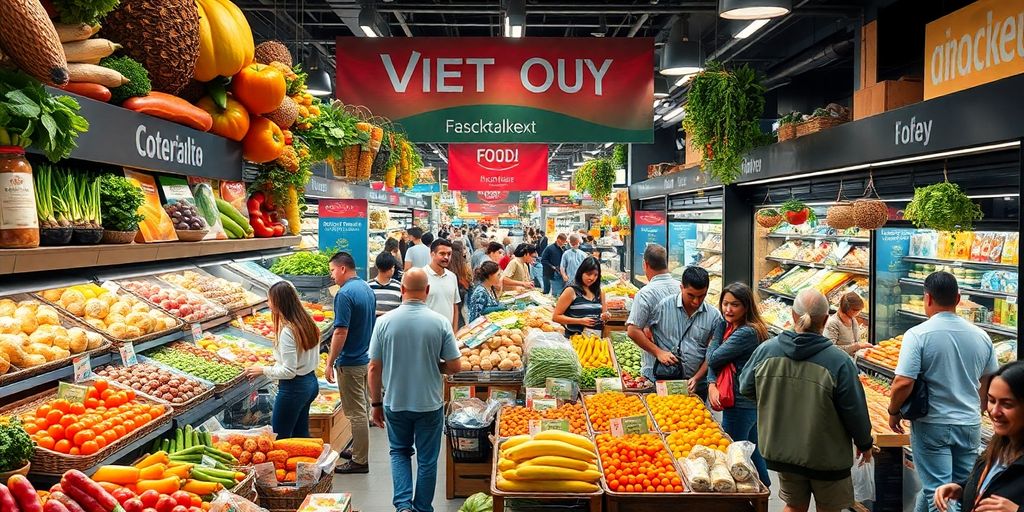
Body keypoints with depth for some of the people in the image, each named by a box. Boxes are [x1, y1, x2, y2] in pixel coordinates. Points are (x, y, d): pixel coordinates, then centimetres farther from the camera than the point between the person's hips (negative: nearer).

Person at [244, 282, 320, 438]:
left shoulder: (287, 331, -22)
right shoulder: (307, 322, 4)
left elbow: (289, 371, -22)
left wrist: (263, 370, -9)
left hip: (293, 388, -9)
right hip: (311, 383, 9)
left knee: (279, 438, 4)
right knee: (301, 434, 19)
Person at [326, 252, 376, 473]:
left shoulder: (345, 294, -20)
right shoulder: (367, 289, 8)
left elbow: (341, 332, -24)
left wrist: (330, 363, -17)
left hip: (350, 362, -9)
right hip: (366, 357, 9)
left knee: (356, 412, -1)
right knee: (361, 408, 20)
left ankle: (360, 461, 7)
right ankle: (359, 450, 32)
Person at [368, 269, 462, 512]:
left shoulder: (385, 321, -10)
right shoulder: (441, 322, -13)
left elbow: (374, 368, -5)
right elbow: (454, 367, -9)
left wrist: (376, 403, 6)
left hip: (395, 403, 1)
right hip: (429, 404, -1)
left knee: (399, 452, 22)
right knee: (427, 460, 15)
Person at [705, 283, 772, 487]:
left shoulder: (746, 333, -22)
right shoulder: (727, 326, 7)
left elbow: (713, 358, -20)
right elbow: (713, 361, 6)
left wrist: (714, 342, -2)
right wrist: (712, 384, -11)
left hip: (740, 405, -10)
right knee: (752, 452, 24)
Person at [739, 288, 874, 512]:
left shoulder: (766, 350, -11)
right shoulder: (839, 361, -21)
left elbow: (746, 388, 3)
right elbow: (854, 410, -13)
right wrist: (864, 444, 5)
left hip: (781, 450, 3)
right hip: (827, 456, -3)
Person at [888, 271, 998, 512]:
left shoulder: (918, 334, -16)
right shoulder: (980, 336, 1)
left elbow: (903, 383, -22)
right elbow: (990, 382, 13)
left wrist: (893, 412, -6)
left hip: (932, 426, -5)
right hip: (970, 425, 5)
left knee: (936, 491, 3)